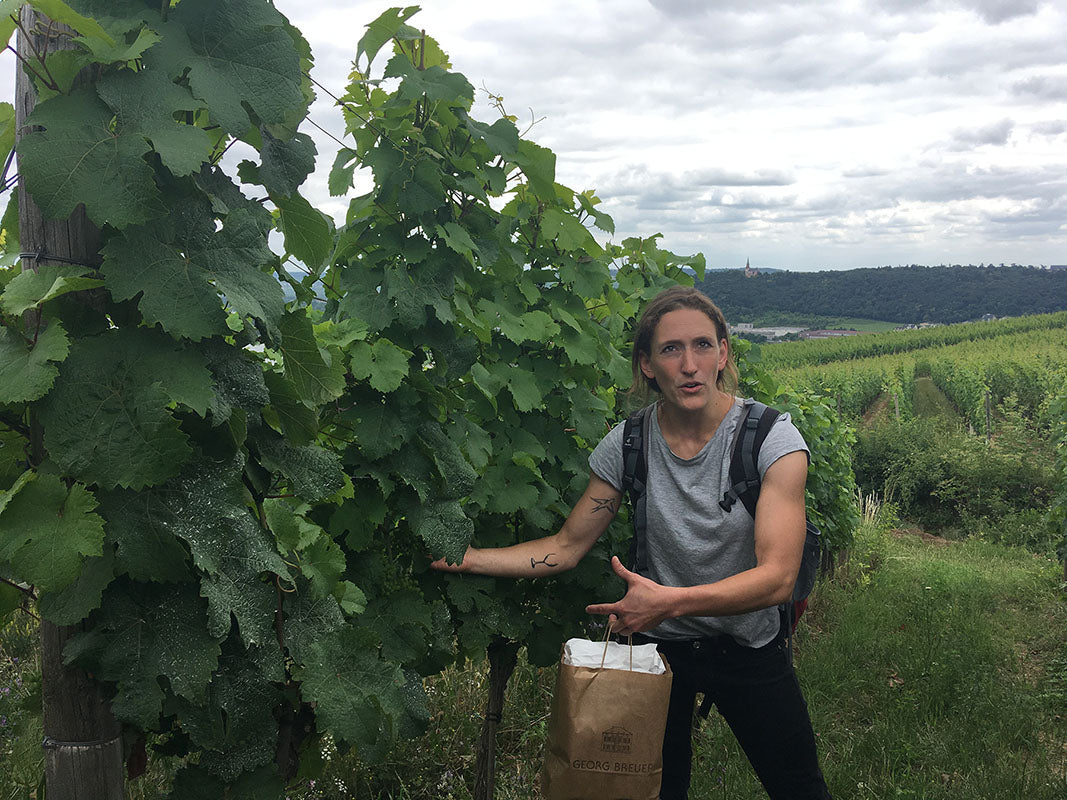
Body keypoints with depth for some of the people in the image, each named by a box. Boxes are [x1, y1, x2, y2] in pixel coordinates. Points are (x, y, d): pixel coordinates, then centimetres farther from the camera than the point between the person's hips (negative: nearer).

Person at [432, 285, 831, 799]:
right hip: (658, 643, 2)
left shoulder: (772, 438, -19)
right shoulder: (627, 444, -12)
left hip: (750, 646, -1)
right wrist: (467, 558, -15)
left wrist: (674, 601, -39)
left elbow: (777, 577, -26)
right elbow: (566, 546, -5)